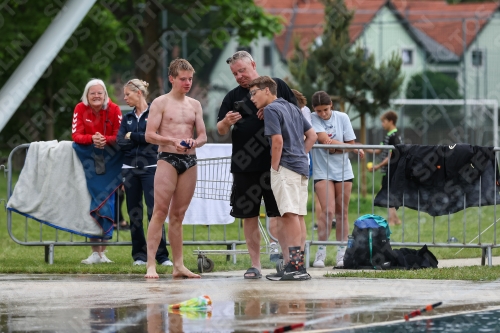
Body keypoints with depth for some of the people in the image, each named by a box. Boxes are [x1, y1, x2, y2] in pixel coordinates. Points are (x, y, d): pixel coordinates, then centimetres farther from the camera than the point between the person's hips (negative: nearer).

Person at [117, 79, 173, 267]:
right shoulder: (127, 118, 15)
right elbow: (120, 142, 3)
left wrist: (132, 136, -3)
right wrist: (142, 138, -7)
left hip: (150, 168, -5)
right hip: (130, 169, 5)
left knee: (154, 212, -12)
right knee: (134, 214, 4)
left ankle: (162, 256, -12)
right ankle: (139, 256, 9)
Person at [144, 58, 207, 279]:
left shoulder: (195, 105, 15)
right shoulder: (160, 103, 1)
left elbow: (203, 136, 14)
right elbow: (149, 135, -5)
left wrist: (195, 142, -9)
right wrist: (172, 140, -20)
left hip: (190, 161, 5)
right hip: (168, 159, -5)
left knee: (178, 214, 7)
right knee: (160, 211, -10)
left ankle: (178, 266, 8)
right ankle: (151, 264, -14)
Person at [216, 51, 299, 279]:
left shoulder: (276, 86, 5)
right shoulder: (233, 96, 11)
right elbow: (220, 130, 7)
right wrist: (226, 122, -16)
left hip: (276, 163, -3)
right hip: (244, 166, 3)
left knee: (280, 214, -2)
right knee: (249, 216, 4)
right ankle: (255, 265, 9)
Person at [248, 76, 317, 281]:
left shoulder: (271, 110, -7)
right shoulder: (292, 108, 19)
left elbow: (278, 141, -16)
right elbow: (312, 135, 21)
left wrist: (275, 167, -9)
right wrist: (301, 155, 17)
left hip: (285, 167, -9)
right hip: (301, 165, 9)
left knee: (289, 214, -13)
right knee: (298, 215, 10)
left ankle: (295, 266, -19)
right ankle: (298, 265, 13)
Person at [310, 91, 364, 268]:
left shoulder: (342, 118, 1)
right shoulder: (313, 119, -6)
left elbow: (350, 144, 1)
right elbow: (324, 139, -17)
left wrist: (335, 147, -15)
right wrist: (356, 149, -12)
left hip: (343, 171, 3)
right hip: (322, 171, -3)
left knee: (342, 212, 4)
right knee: (328, 210, -14)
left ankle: (342, 253, 9)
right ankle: (321, 251, -6)